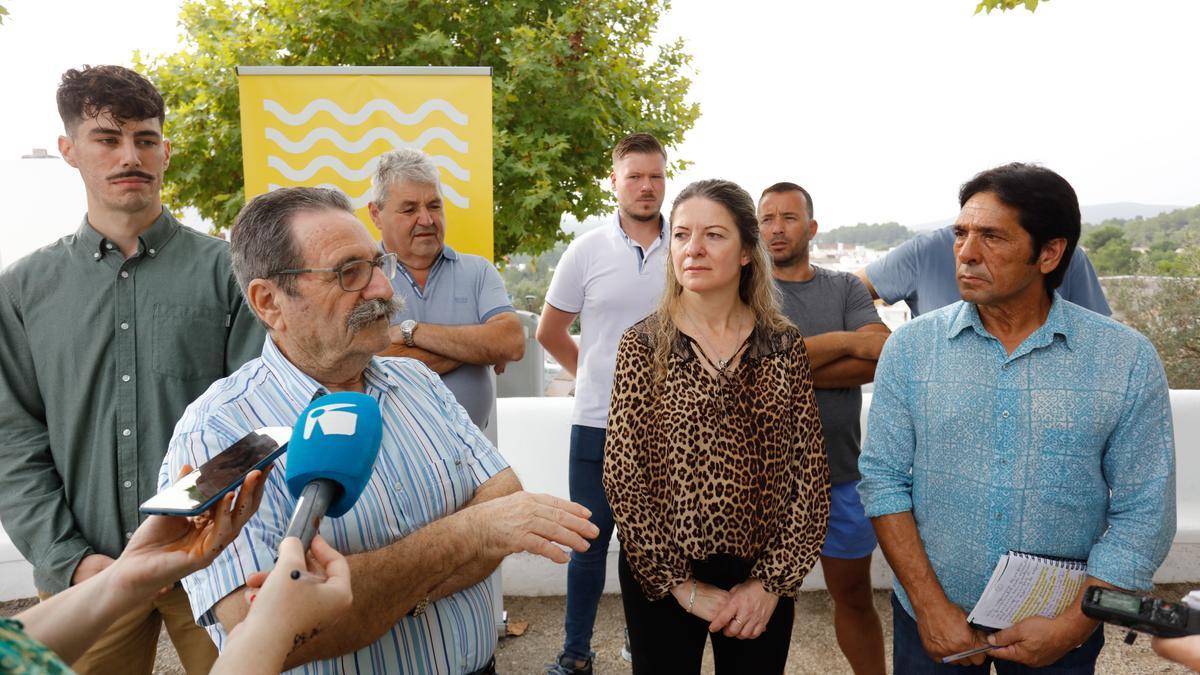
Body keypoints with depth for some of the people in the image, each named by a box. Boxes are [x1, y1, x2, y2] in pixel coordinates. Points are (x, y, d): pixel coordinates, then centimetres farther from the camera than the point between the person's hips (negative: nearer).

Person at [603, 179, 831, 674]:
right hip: (661, 579, -1)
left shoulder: (785, 346, -2)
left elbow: (810, 473, -2)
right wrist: (681, 584, -10)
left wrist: (772, 581, -8)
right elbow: (623, 477, -8)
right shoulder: (643, 345, -7)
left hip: (763, 581, 1)